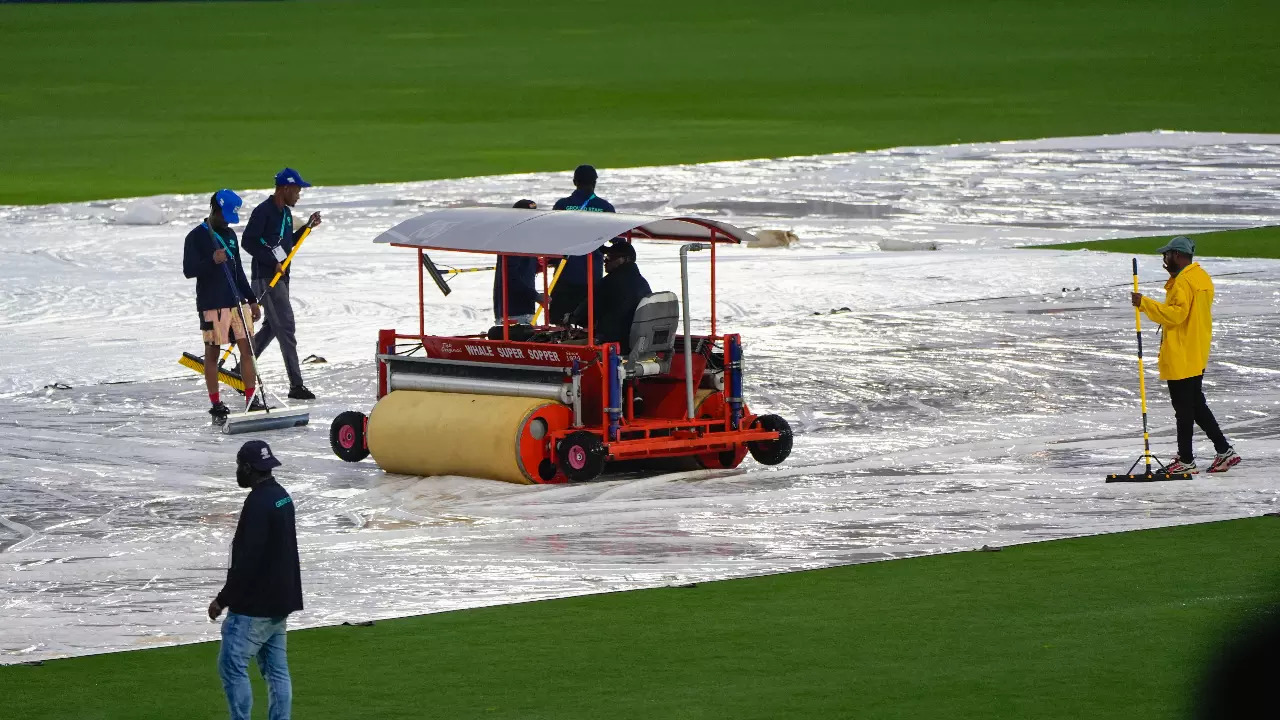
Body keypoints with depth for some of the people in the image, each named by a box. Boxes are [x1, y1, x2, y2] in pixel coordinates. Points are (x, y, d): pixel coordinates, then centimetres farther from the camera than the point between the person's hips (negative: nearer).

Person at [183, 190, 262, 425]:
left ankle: (252, 400, 4)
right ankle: (216, 405, 5)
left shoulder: (230, 235, 15)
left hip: (237, 301, 6)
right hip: (212, 305, -6)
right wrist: (212, 261, -28)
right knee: (212, 353, 0)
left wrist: (252, 300, 19)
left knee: (247, 349, 1)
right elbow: (188, 270, -12)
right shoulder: (196, 237, -6)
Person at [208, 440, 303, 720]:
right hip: (279, 602, 10)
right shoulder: (282, 497, 11)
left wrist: (223, 600, -14)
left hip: (254, 605, -10)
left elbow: (246, 561, -22)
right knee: (276, 670, 9)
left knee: (232, 665, -5)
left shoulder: (258, 504, -20)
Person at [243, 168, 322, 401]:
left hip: (280, 277, 10)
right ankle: (296, 385, -11)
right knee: (286, 328, -11)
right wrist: (273, 262, -21)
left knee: (271, 327, 17)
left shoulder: (285, 212, 14)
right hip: (266, 277, -10)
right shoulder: (264, 211, -15)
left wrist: (307, 227, 11)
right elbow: (249, 242, -20)